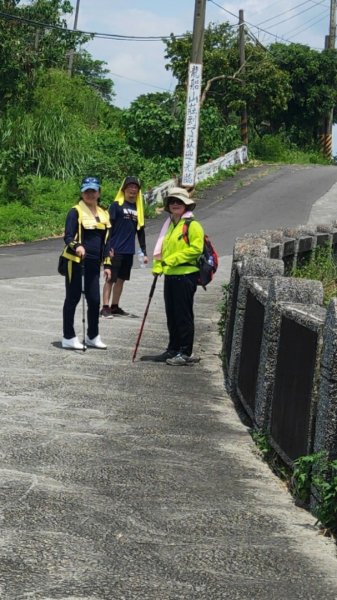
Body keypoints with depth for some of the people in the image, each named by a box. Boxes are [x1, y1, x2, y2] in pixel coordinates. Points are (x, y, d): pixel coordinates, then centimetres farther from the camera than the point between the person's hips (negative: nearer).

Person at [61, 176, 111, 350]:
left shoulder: (103, 214, 14)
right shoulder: (76, 212, -6)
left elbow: (106, 241, 18)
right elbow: (68, 236, -13)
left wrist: (107, 264, 14)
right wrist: (76, 246, -34)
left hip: (93, 263, 6)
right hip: (75, 261, -6)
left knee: (94, 300, 6)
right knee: (73, 298, 1)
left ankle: (92, 336, 21)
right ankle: (68, 337, 8)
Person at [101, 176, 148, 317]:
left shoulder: (138, 208, 12)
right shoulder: (116, 205, -4)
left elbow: (140, 231, 17)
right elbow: (109, 226, -8)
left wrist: (144, 252, 15)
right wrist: (108, 247, -15)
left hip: (129, 251, 6)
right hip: (116, 250, -6)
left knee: (121, 279, 10)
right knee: (110, 279, -4)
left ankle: (115, 307, 18)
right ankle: (105, 307, -4)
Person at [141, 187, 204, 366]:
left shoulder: (192, 225, -9)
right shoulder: (170, 225, 18)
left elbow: (196, 249, -17)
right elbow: (162, 248, 23)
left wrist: (173, 259, -18)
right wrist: (158, 266, 8)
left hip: (185, 275, -9)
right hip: (170, 275, 9)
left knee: (184, 315, -4)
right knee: (171, 316, 13)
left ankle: (186, 353, 2)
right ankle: (172, 351, 22)